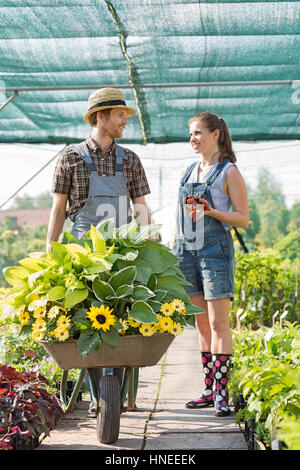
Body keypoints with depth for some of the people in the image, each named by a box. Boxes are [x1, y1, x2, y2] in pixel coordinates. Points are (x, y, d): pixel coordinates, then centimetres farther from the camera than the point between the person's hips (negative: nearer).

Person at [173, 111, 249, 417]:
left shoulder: (229, 172, -3)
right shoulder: (189, 170, 16)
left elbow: (243, 219, -5)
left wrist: (211, 211, -19)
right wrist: (174, 249, 16)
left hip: (215, 249, -6)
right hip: (187, 251, 6)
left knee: (218, 324, -7)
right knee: (202, 324, 9)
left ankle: (221, 393, -3)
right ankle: (208, 390, 15)